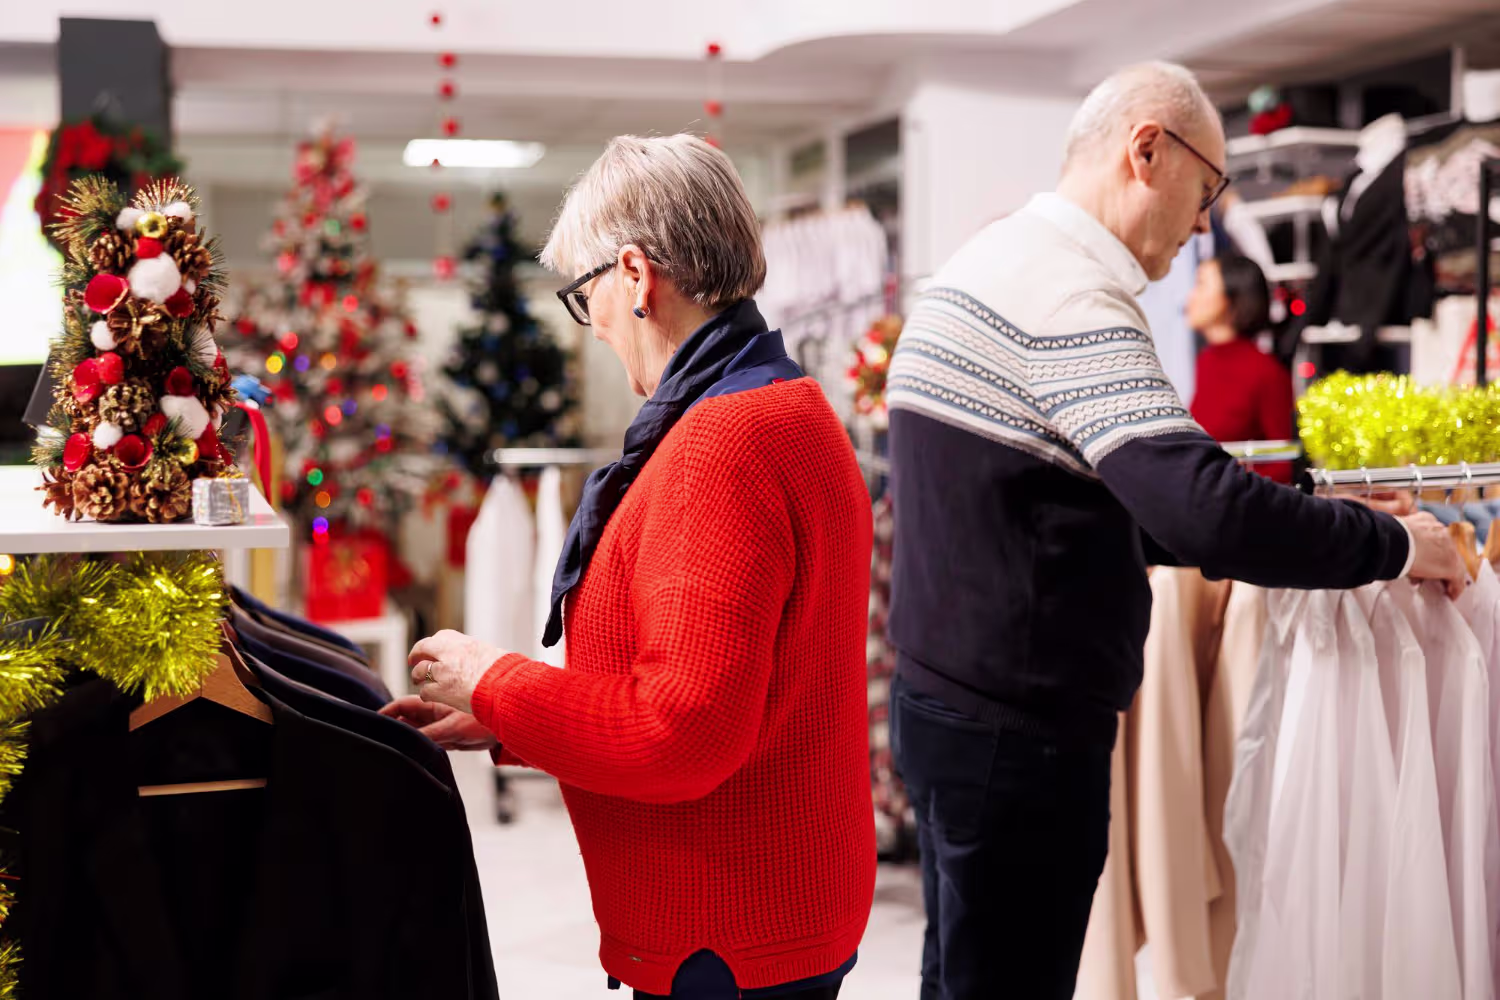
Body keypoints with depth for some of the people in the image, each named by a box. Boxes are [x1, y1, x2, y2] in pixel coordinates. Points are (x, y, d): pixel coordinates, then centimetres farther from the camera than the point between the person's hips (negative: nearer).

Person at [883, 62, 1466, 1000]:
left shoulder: (986, 265, 13)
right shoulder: (1070, 293, -20)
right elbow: (1202, 504, -30)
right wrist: (1392, 544, -15)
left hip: (950, 702, 10)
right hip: (1019, 734, -10)